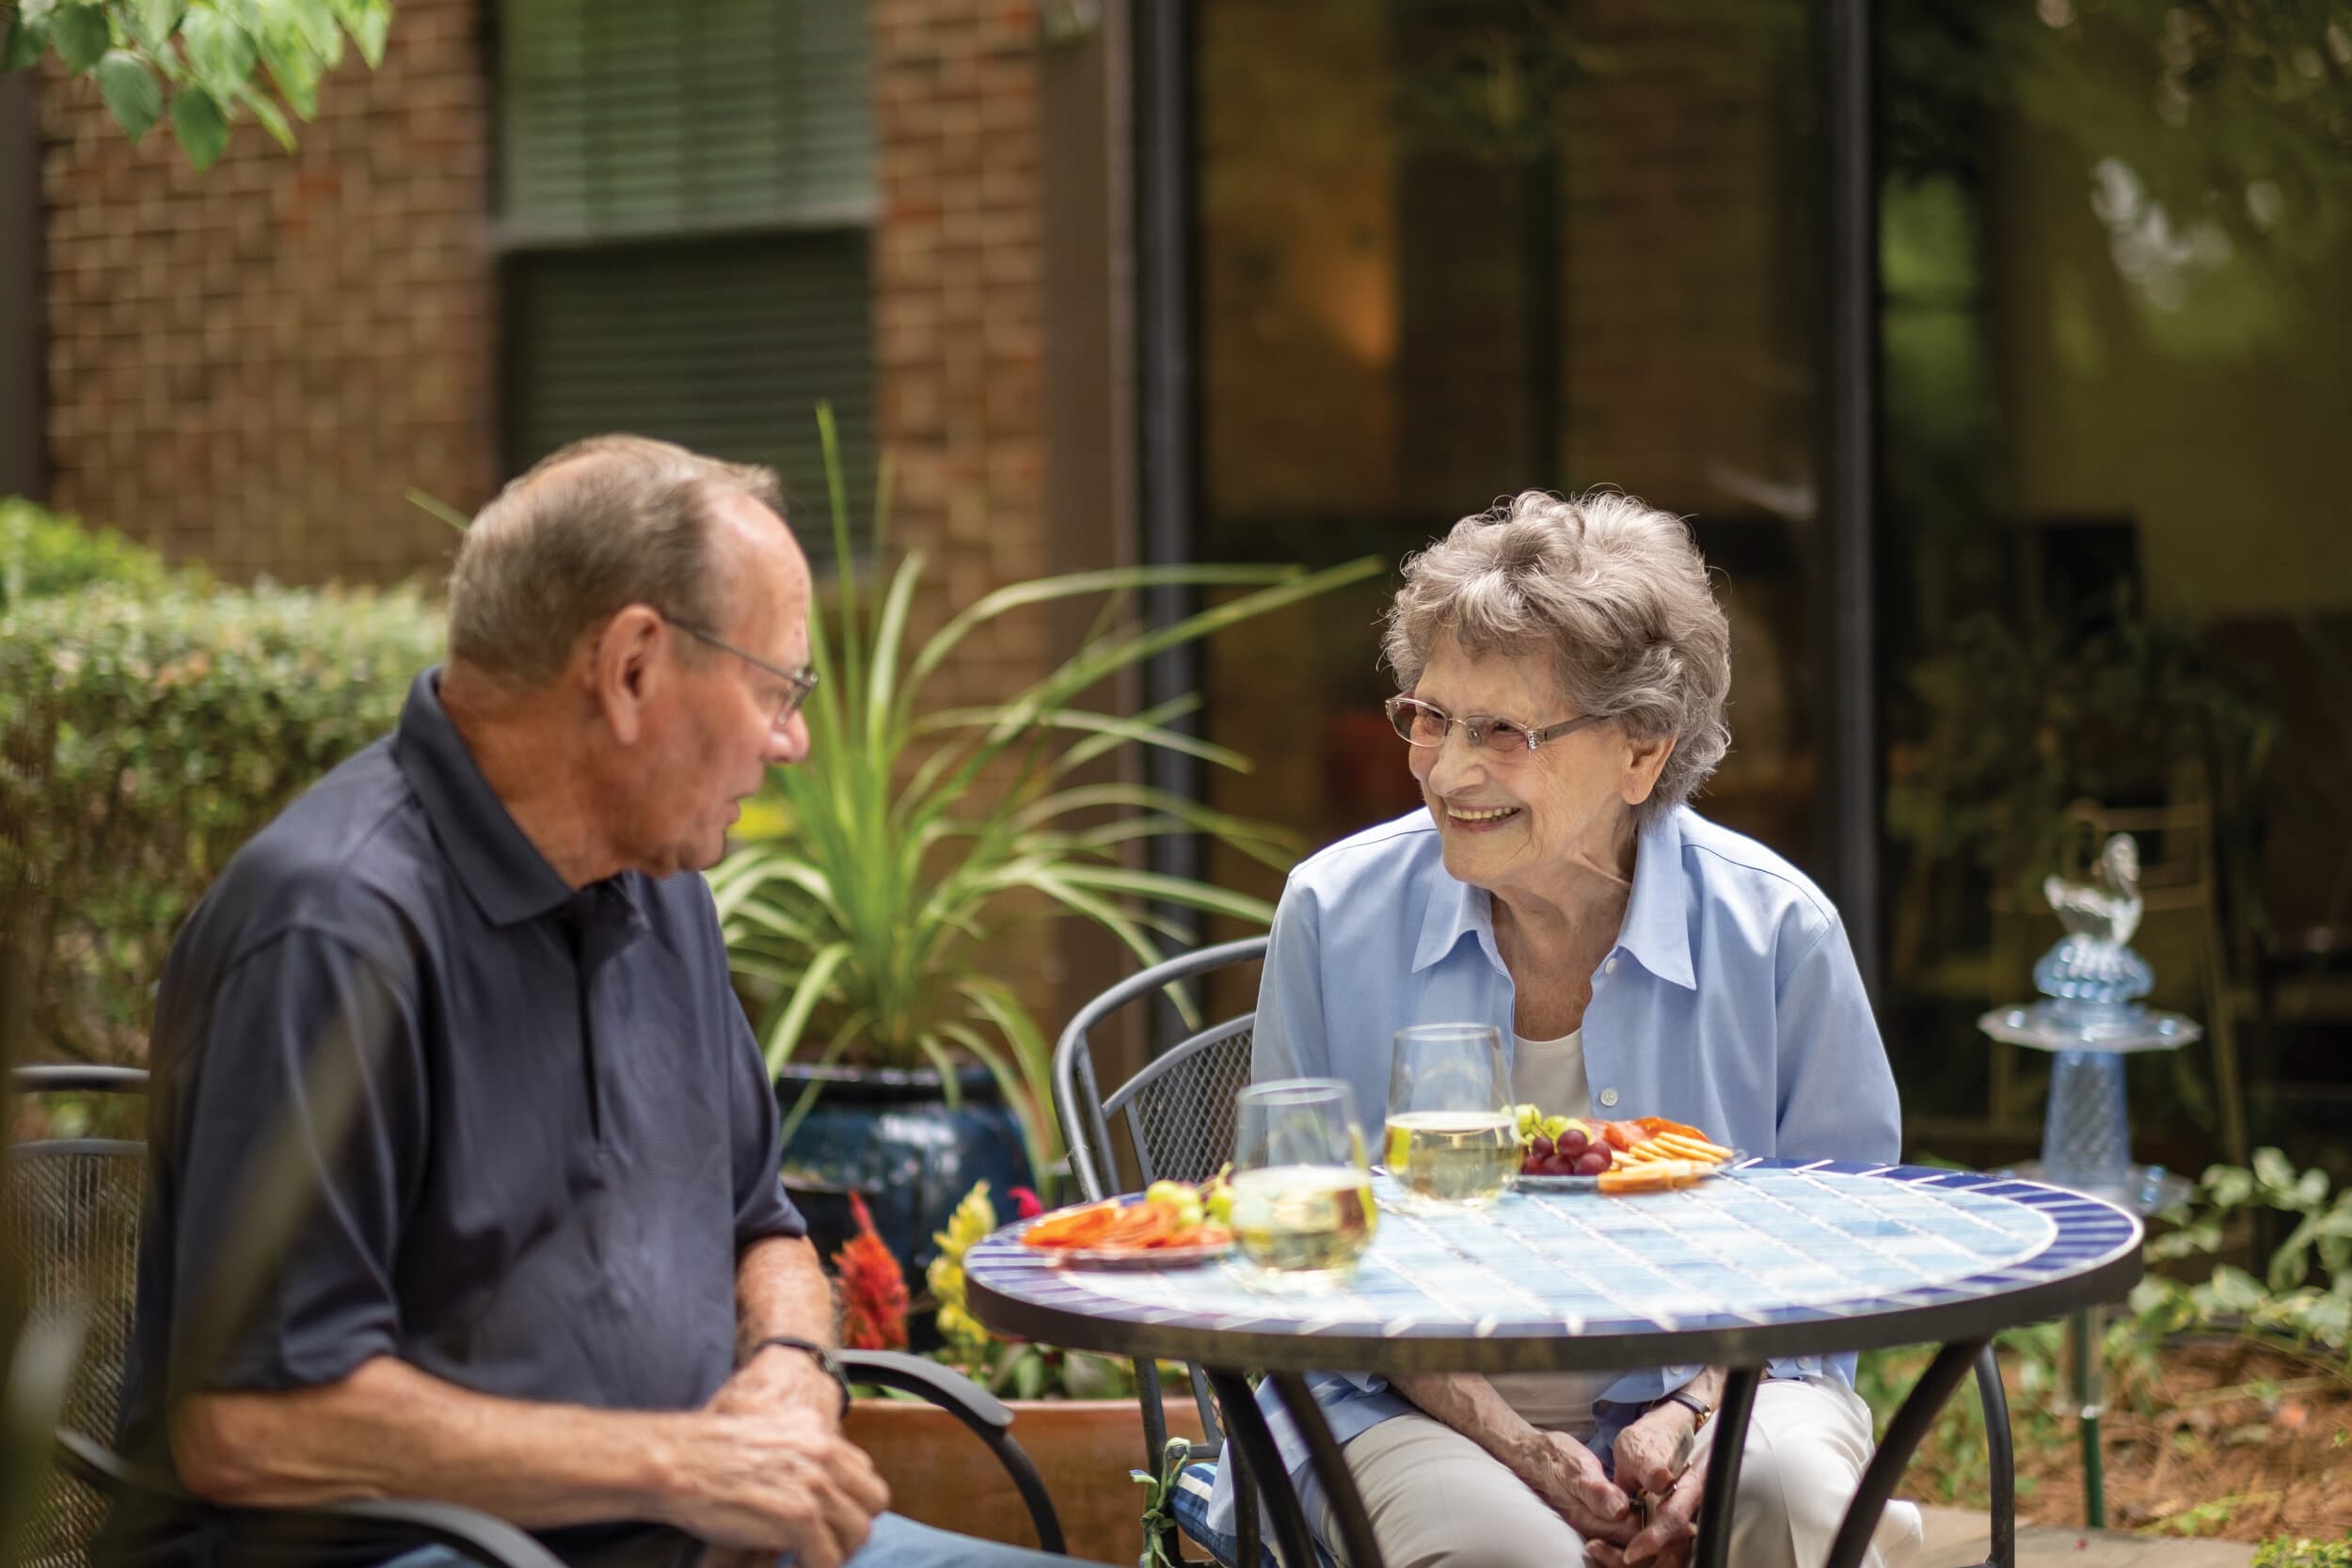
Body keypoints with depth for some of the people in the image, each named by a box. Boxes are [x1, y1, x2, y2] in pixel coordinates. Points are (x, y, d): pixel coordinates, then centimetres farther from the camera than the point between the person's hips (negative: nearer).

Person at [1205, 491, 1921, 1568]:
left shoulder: (1778, 930, -3)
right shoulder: (1335, 915, -3)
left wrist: (1693, 1410, -13)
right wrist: (1507, 1439, -12)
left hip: (1717, 1382, 1)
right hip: (1411, 1400, -1)